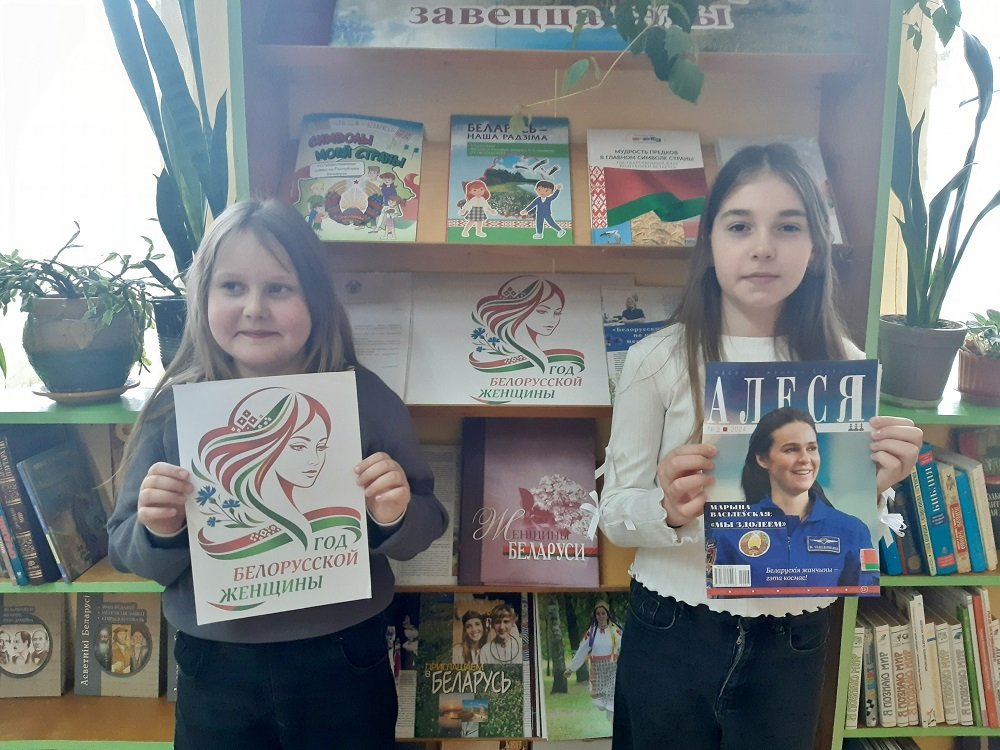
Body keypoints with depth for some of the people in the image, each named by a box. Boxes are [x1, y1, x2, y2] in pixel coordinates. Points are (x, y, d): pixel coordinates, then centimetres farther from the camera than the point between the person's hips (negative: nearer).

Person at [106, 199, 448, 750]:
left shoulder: (364, 398, -11)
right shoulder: (174, 408, -9)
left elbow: (423, 529, -4)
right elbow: (130, 555, -2)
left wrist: (394, 518, -24)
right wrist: (160, 533, -22)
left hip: (343, 666, 0)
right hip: (213, 671, 1)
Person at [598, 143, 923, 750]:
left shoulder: (845, 367, -4)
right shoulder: (658, 360, -11)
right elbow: (615, 515, -7)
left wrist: (874, 489, -17)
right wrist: (670, 511, -27)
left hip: (793, 646, 2)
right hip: (672, 636, -1)